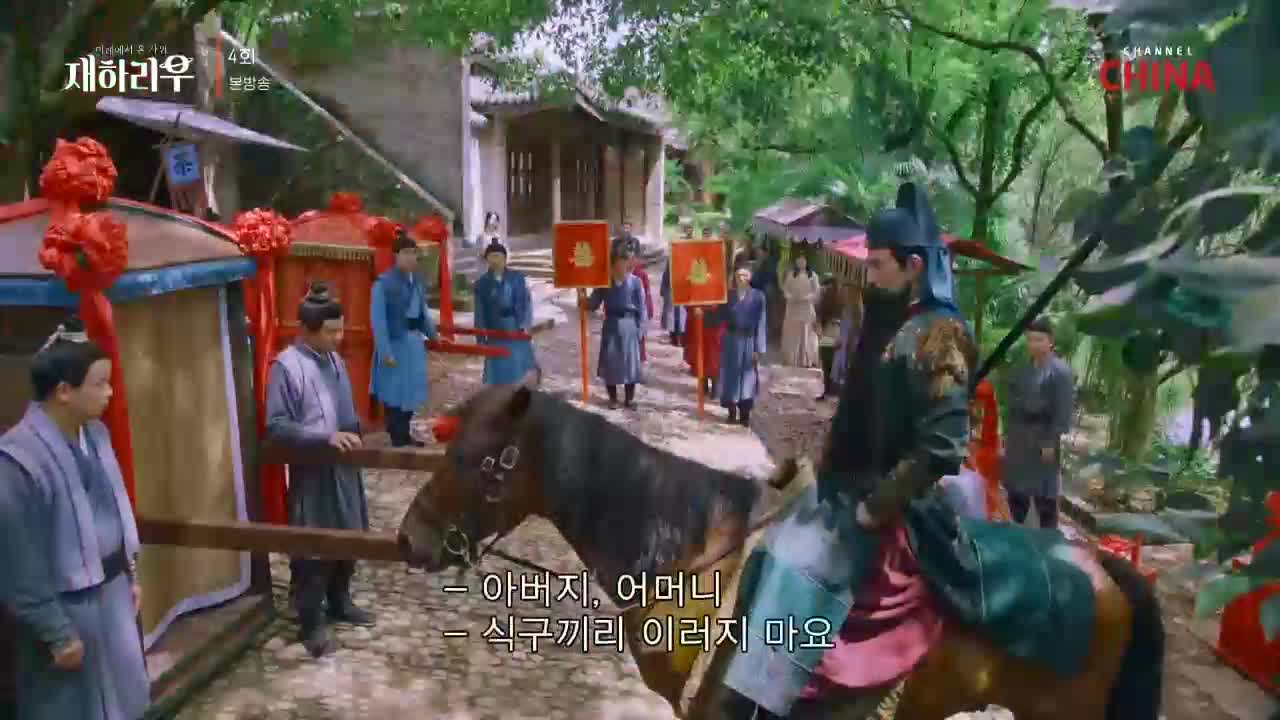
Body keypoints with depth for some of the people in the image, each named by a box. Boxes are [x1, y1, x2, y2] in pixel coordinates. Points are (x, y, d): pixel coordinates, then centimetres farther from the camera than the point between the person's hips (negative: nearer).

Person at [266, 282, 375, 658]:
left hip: (343, 465, 8)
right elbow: (276, 426, -20)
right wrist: (325, 436, -26)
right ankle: (311, 622, 19)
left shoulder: (334, 359, 6)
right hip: (311, 470, -7)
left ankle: (339, 602, 38)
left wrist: (354, 434, 4)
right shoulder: (286, 366, -18)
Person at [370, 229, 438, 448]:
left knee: (411, 388, 16)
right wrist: (385, 351, -20)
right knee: (395, 390, 3)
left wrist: (433, 334, 18)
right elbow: (377, 319, -17)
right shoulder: (383, 283, -16)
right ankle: (397, 438, 14)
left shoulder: (416, 281, 5)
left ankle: (404, 434, 29)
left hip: (415, 342, 7)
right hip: (395, 343, -7)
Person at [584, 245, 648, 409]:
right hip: (610, 326, 2)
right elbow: (593, 304, 3)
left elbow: (641, 309, -2)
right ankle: (612, 398, 19)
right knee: (609, 362, 4)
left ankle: (629, 398, 18)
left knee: (630, 362, 3)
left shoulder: (635, 282, -5)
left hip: (629, 326, -2)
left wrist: (639, 329, -5)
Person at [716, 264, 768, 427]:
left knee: (747, 378, 4)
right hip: (731, 341, 2)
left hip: (748, 342, -2)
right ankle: (732, 413, 19)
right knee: (731, 377, 6)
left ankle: (745, 415, 14)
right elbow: (721, 316, 2)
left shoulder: (757, 296, -4)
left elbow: (760, 323, -5)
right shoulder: (729, 295, 3)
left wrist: (759, 348, -9)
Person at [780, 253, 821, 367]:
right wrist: (791, 297, -14)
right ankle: (791, 359, 14)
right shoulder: (790, 274, 5)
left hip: (807, 308, -1)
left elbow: (816, 291, -3)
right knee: (792, 334, 5)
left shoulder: (812, 275, -1)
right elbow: (785, 289, 4)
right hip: (793, 308, 2)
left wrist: (806, 297, -18)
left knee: (807, 334, 1)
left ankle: (807, 360, 8)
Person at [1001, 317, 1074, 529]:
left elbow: (1063, 410, -16)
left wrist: (1051, 442, -18)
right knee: (1016, 490, 17)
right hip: (1018, 438, 7)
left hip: (1043, 439, -7)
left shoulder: (1060, 371, -13)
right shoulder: (1022, 368, 10)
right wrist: (1008, 434, 13)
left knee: (1044, 495, 0)